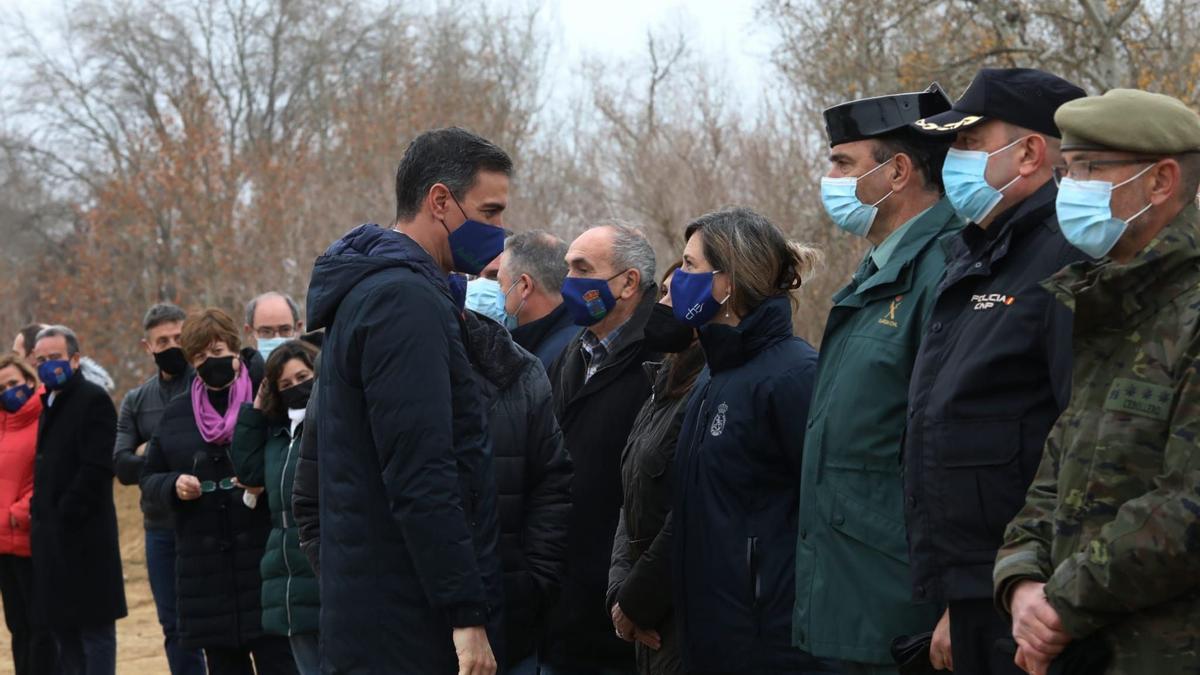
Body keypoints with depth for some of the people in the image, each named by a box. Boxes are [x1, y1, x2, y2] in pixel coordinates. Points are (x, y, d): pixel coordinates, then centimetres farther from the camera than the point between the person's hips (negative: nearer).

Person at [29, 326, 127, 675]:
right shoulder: (51, 403, 18)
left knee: (94, 629, -4)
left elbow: (96, 468, -18)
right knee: (64, 629, 13)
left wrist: (64, 515, -18)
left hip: (83, 537, -9)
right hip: (55, 539, 9)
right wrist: (40, 512, 8)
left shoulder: (93, 399, -9)